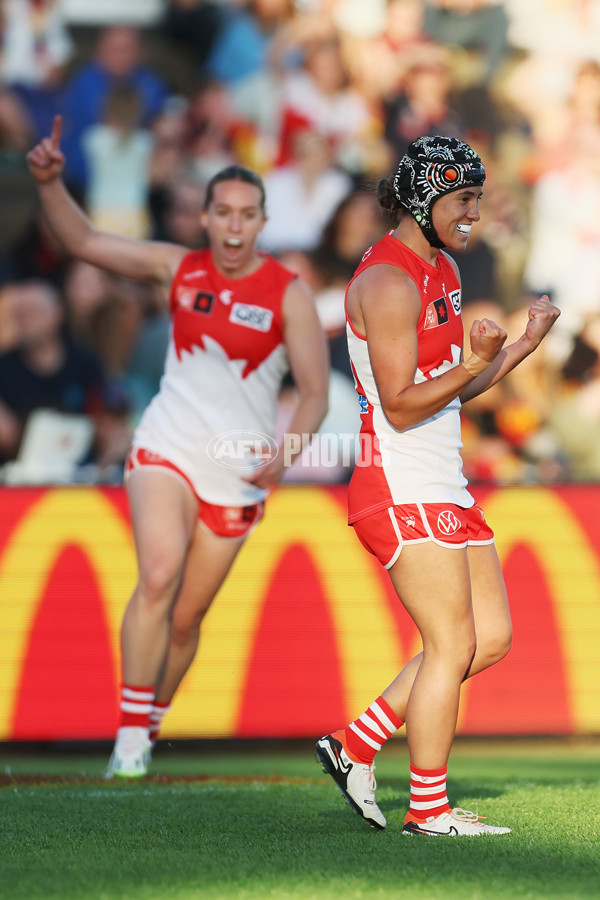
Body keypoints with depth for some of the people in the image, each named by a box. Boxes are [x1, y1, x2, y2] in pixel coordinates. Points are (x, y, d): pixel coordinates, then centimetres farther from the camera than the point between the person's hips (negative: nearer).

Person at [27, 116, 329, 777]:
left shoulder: (288, 294, -5)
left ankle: (148, 728, 29)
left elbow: (315, 392, -7)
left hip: (237, 475, 0)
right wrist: (50, 183, -11)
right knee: (158, 577, -24)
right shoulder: (176, 268, 2)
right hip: (165, 451, 0)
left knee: (186, 617, 7)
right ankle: (130, 732, -20)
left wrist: (285, 455, -24)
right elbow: (84, 242, 6)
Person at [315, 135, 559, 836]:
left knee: (492, 636, 8)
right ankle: (428, 809, 3)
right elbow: (402, 406, -18)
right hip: (402, 488, -10)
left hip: (445, 487, 10)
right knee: (453, 644, -7)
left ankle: (358, 746, 15)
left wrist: (524, 343, 12)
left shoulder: (444, 271, 17)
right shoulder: (388, 281, -15)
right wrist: (476, 361, -27)